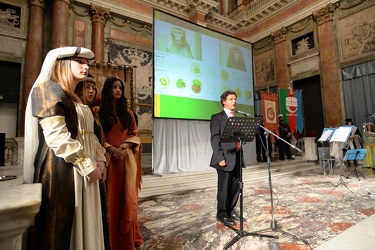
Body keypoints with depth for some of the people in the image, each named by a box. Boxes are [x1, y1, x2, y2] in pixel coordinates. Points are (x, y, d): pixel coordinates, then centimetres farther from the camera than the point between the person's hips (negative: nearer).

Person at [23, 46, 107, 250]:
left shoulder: (76, 99, 19)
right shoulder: (48, 89, -7)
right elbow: (56, 136, -19)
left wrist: (100, 159, -1)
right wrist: (89, 165, -16)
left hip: (84, 172, 9)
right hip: (61, 171, -8)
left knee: (82, 225, 15)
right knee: (59, 231, 4)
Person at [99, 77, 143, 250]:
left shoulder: (127, 113, 14)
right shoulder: (100, 113, 5)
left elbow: (135, 134, 9)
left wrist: (125, 146, -9)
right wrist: (111, 149, -15)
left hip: (127, 159, 2)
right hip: (109, 159, -2)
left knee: (128, 199, 5)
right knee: (112, 199, 4)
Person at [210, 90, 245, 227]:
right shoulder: (217, 117, -3)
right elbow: (214, 139, -11)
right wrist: (220, 157, -18)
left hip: (237, 157, 7)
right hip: (225, 158, -6)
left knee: (236, 186, 12)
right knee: (224, 187, 2)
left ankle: (231, 210, 29)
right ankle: (222, 214, 18)